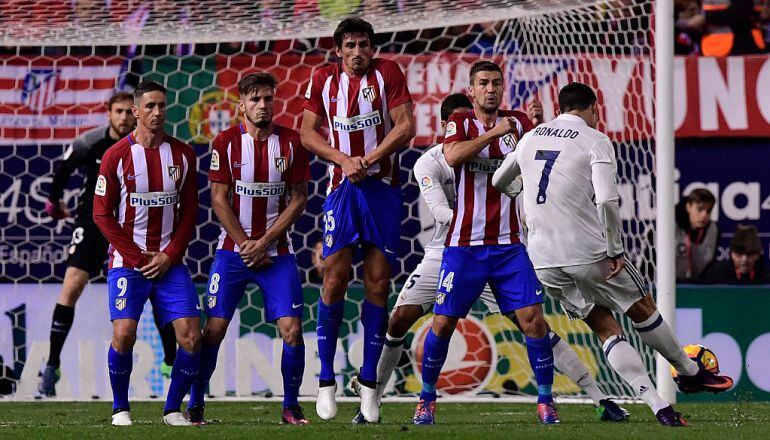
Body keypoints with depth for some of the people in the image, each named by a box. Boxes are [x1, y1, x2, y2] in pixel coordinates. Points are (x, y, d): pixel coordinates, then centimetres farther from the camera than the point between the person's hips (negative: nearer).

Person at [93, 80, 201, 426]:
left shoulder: (182, 154, 6)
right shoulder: (116, 156, -3)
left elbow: (189, 211, 9)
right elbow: (102, 214, -3)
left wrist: (169, 256, -4)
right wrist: (139, 258, -8)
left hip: (169, 263, 3)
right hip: (127, 261, -3)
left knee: (191, 335, -9)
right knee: (124, 333, -18)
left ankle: (173, 409, 7)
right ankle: (120, 408, 2)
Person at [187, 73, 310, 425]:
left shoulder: (291, 142, 1)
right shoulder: (226, 142, -2)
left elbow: (298, 199, 1)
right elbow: (218, 199, -2)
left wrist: (264, 242, -8)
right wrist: (244, 243, -9)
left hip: (277, 251, 1)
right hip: (233, 250, -1)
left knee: (291, 330, -9)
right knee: (214, 329, -5)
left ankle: (290, 406, 6)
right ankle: (195, 404, 7)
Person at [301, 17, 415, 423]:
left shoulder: (387, 73, 0)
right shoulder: (324, 78, 6)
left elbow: (405, 126, -5)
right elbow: (307, 133, 7)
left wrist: (368, 160, -13)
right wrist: (343, 160, -8)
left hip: (382, 187, 0)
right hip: (342, 188, 1)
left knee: (378, 282, 0)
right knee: (336, 276, -8)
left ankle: (369, 381, 8)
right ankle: (326, 381, -1)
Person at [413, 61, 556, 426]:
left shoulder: (518, 122, 8)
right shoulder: (460, 123, 1)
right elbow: (452, 156, -19)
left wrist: (538, 130, -14)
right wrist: (494, 132, -18)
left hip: (509, 245, 2)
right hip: (464, 245, -2)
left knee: (533, 320, -8)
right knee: (443, 323, 0)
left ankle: (545, 401, 3)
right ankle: (427, 399, 17)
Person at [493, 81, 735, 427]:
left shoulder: (531, 138, 13)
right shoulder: (595, 141, -4)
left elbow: (498, 183, 28)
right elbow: (606, 200, -17)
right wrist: (615, 251, -9)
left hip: (543, 260, 5)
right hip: (587, 252, -5)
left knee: (606, 330, 10)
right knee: (642, 309, 17)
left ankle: (657, 405, 2)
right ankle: (690, 373, 33)